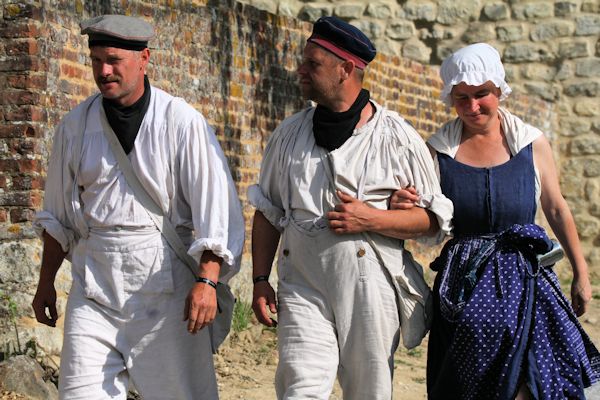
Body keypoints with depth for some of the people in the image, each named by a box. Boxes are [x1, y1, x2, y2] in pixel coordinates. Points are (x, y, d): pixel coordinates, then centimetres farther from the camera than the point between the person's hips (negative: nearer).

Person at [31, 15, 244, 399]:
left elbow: (215, 208, -9)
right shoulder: (75, 126, 7)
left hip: (165, 278, -3)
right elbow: (58, 216, 18)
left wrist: (207, 281, -18)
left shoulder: (182, 122, -6)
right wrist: (46, 282, 18)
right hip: (95, 281, 3)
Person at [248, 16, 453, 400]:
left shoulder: (398, 138, 0)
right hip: (302, 284, 2)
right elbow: (268, 212, 16)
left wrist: (371, 219, -12)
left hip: (370, 285, -2)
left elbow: (436, 217, 2)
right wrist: (260, 281, 8)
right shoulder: (289, 134, 10)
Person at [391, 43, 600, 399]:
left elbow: (557, 210, 11)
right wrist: (403, 208, -18)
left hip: (525, 283, 0)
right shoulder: (438, 151, 0)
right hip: (463, 287, 1)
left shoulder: (533, 144, 1)